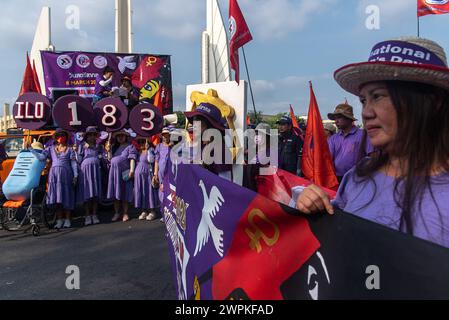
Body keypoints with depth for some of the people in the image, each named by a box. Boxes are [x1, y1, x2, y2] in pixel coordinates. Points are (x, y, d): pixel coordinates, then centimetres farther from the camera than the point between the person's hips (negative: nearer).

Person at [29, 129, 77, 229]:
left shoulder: (69, 149, 8)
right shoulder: (51, 148, 14)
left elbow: (73, 163, 3)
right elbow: (41, 157, 1)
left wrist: (75, 176, -5)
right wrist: (30, 148, 0)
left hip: (66, 174, -2)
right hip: (54, 174, 2)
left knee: (66, 196, 0)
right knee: (56, 197, 2)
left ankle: (67, 219, 6)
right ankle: (59, 220, 9)